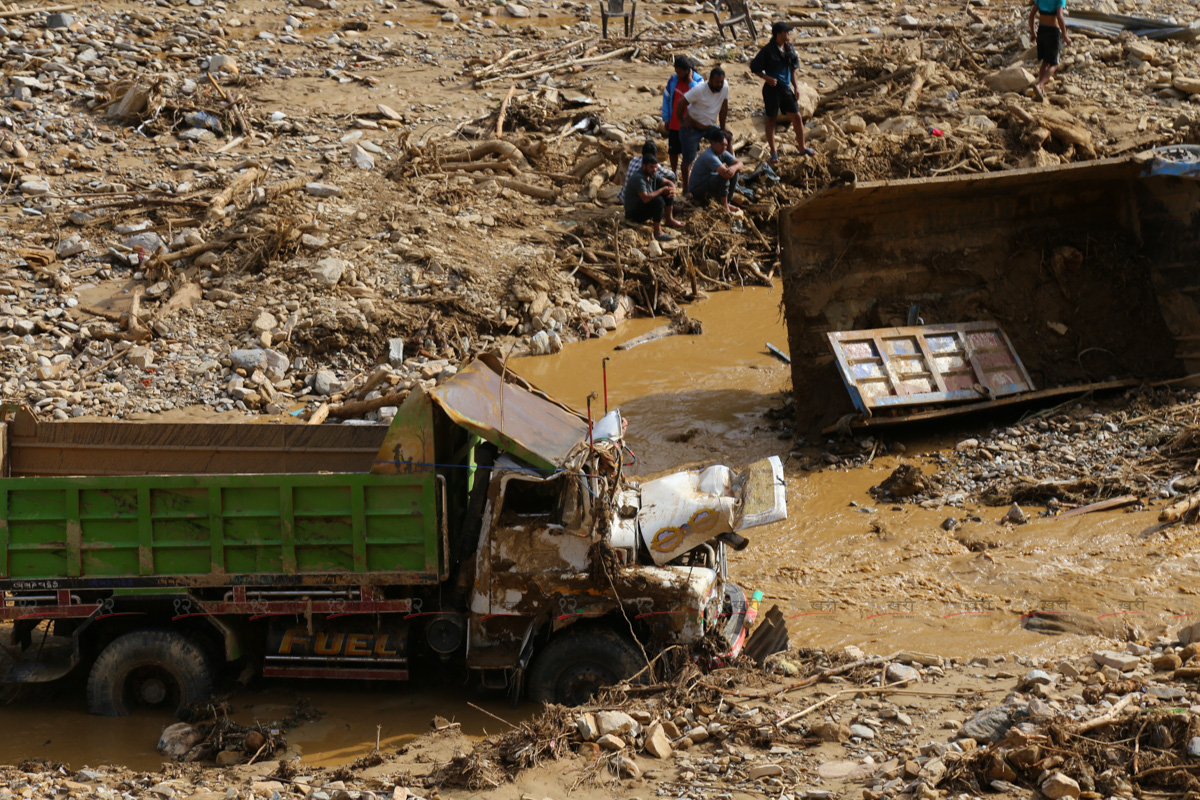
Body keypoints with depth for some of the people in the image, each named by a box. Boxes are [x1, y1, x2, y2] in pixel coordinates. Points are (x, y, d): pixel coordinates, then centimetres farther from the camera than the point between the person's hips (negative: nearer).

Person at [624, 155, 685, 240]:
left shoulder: (652, 175, 0)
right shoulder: (638, 178, -27)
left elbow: (669, 183, 9)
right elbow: (645, 198, -38)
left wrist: (672, 191, -17)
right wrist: (662, 190, -26)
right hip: (633, 213, -9)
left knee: (667, 193, 3)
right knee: (658, 200, -32)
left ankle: (669, 219, 9)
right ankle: (657, 232, -26)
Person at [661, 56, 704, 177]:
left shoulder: (698, 80, -8)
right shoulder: (673, 80, -2)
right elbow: (666, 99, 6)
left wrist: (690, 81, -24)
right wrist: (666, 119, 6)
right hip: (674, 123, 2)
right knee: (673, 150, 9)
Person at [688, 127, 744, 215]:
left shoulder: (723, 153, -1)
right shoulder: (709, 156, -29)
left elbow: (739, 163, -5)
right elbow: (725, 173, -40)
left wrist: (734, 167, -30)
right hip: (697, 190, -9)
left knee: (734, 172, -4)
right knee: (724, 176, -31)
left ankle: (728, 202, 2)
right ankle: (725, 205, -14)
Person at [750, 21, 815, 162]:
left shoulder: (789, 47, 5)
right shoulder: (768, 50, -13)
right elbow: (755, 68, -8)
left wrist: (795, 87, 12)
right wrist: (767, 78, -21)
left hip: (786, 87, 5)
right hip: (772, 88, -5)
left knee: (797, 117, 7)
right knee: (771, 119, 5)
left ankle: (802, 147, 22)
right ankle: (773, 152, 14)